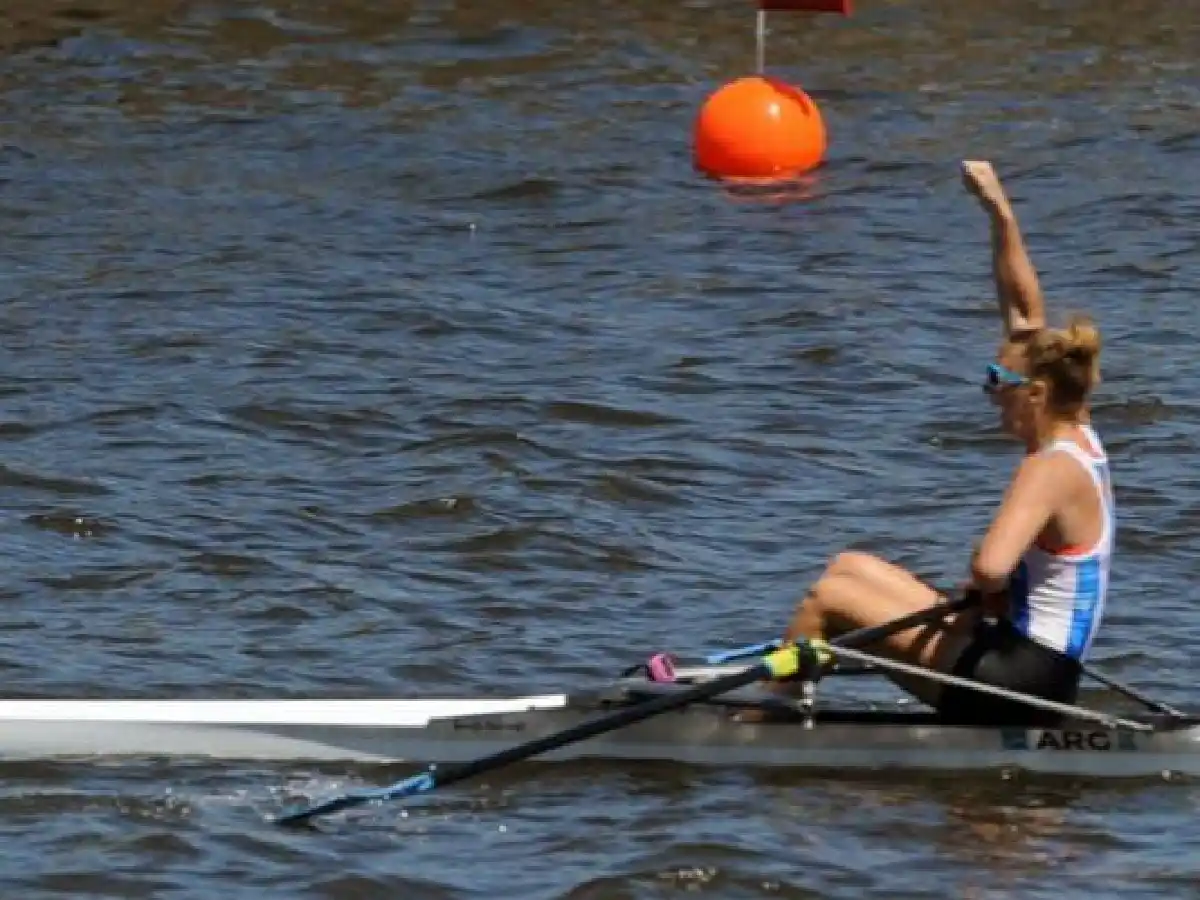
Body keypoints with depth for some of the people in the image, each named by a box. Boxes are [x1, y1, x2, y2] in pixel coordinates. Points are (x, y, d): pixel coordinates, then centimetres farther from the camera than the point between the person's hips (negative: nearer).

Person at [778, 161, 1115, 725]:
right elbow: (1024, 311, 13)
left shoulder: (1050, 470, -21)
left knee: (829, 597, -3)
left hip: (1011, 686, -10)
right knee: (851, 567, 20)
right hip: (1039, 673, 10)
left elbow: (990, 567, -39)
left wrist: (983, 590, -16)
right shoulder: (1077, 437, 6)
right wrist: (1000, 212, 9)